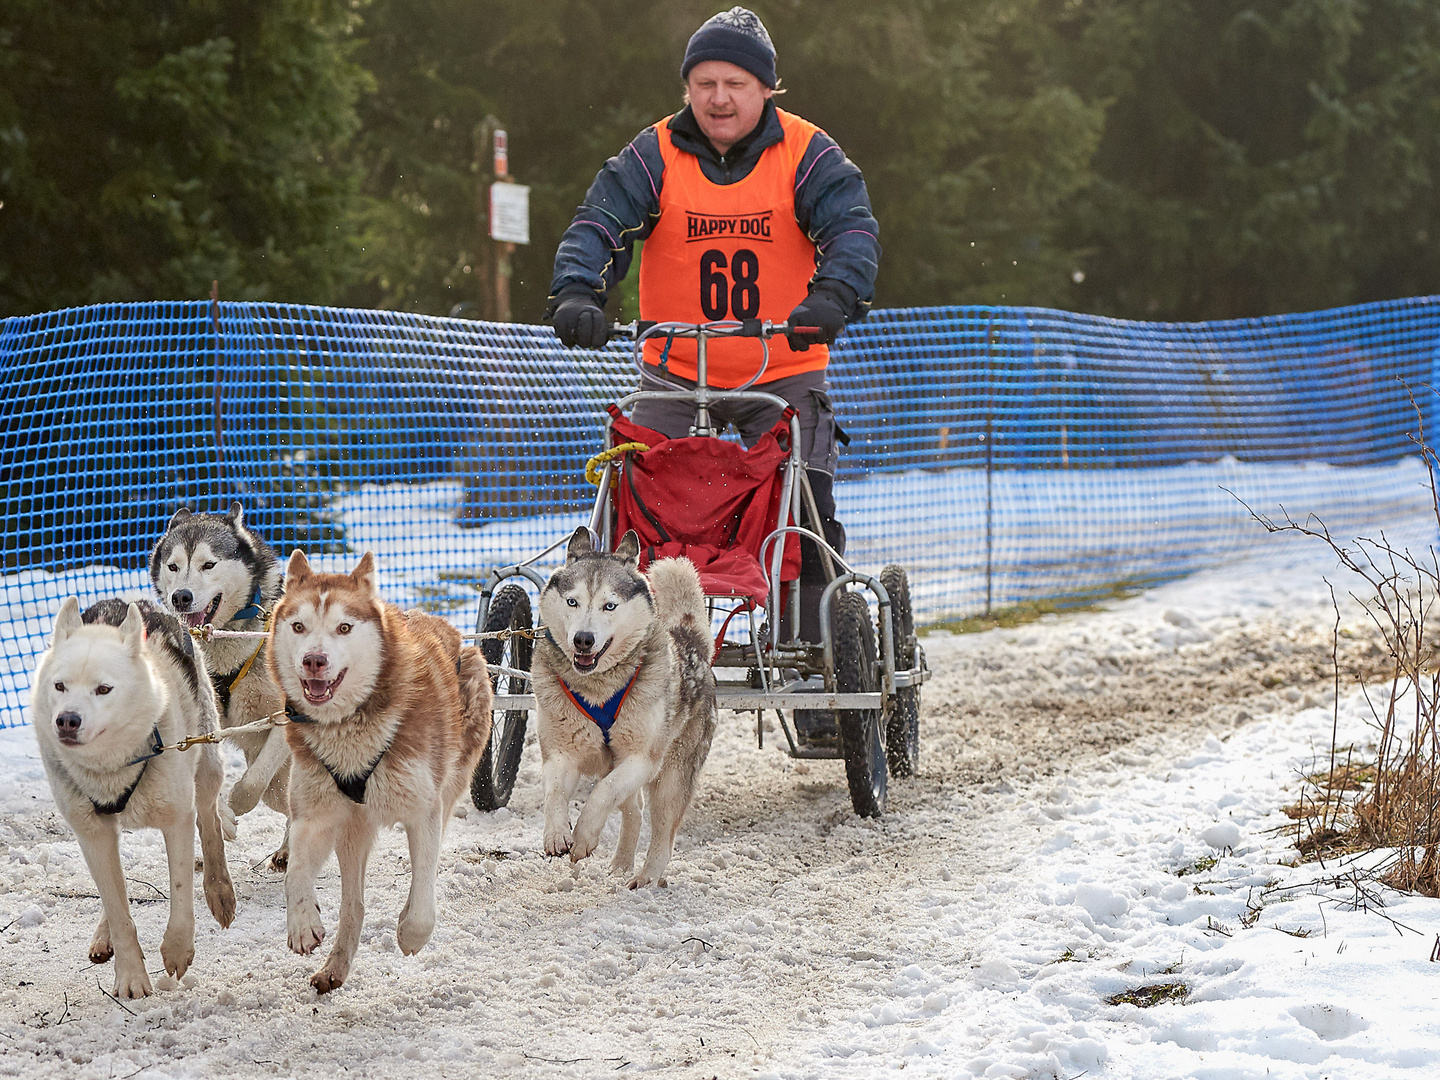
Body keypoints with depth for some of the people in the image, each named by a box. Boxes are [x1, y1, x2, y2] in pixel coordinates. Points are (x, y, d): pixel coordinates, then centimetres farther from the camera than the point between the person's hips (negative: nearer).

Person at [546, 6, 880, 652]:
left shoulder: (807, 156, -7)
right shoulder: (654, 156, -3)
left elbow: (853, 231, -19)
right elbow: (600, 225, -13)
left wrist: (831, 295, -40)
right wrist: (576, 291, -34)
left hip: (784, 374, -1)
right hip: (675, 372, 1)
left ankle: (811, 648, 2)